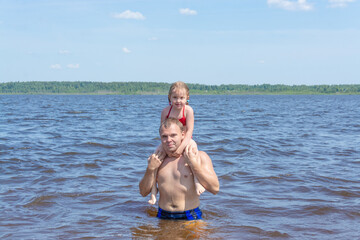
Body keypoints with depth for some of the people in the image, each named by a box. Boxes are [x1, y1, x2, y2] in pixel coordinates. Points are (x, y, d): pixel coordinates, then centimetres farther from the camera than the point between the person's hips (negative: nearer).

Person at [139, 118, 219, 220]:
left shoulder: (200, 156, 1)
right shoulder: (157, 159, 13)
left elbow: (215, 189, -10)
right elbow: (143, 192, 14)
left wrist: (194, 164, -13)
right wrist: (151, 169, 0)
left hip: (190, 218, -3)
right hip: (163, 217, 3)